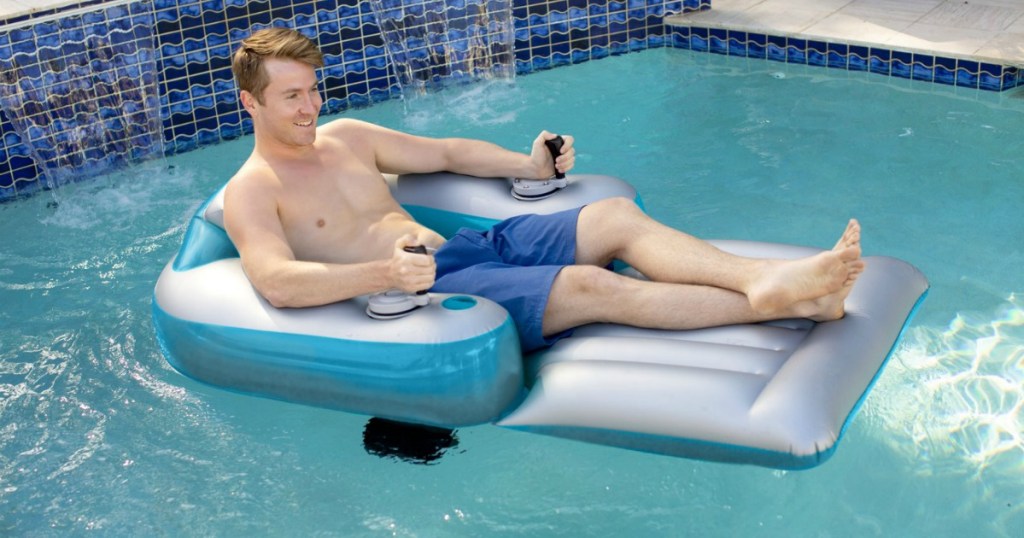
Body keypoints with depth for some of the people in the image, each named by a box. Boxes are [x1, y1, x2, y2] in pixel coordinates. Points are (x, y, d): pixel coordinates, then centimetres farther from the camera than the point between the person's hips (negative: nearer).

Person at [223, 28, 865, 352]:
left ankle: (766, 276, -26)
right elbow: (277, 283, -21)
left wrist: (530, 165, 13)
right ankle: (771, 303, -27)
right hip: (427, 290, -8)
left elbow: (445, 152, 24)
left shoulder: (344, 136, 18)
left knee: (618, 216, -13)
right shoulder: (250, 193, -2)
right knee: (590, 286, -25)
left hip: (473, 243, 8)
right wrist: (383, 276, -34)